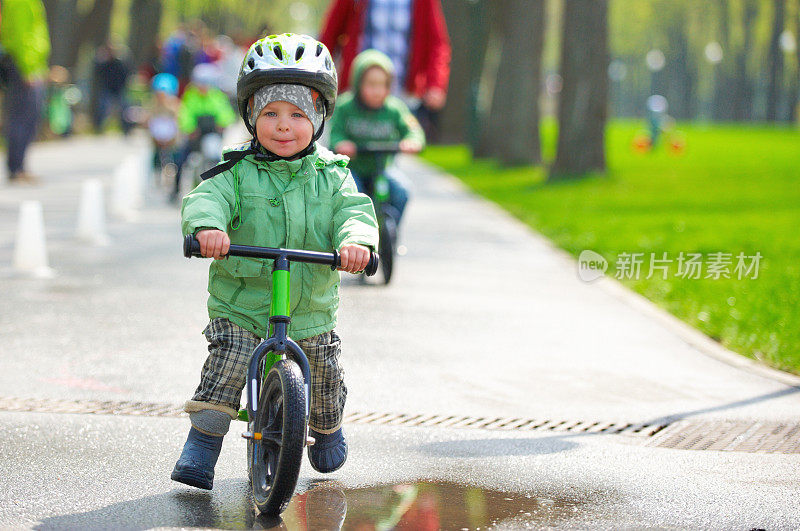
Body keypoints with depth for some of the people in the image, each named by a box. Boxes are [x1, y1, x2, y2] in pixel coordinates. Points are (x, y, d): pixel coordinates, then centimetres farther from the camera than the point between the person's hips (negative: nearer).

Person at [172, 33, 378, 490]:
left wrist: (356, 239, -37)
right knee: (227, 365, -19)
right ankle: (201, 451, -11)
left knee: (325, 373, 11)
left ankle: (328, 431, 43)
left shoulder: (331, 175, 0)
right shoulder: (238, 173, -5)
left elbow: (355, 211, -13)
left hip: (311, 309, 2)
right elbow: (205, 199, -20)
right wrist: (208, 226, -45)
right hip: (241, 303, -2)